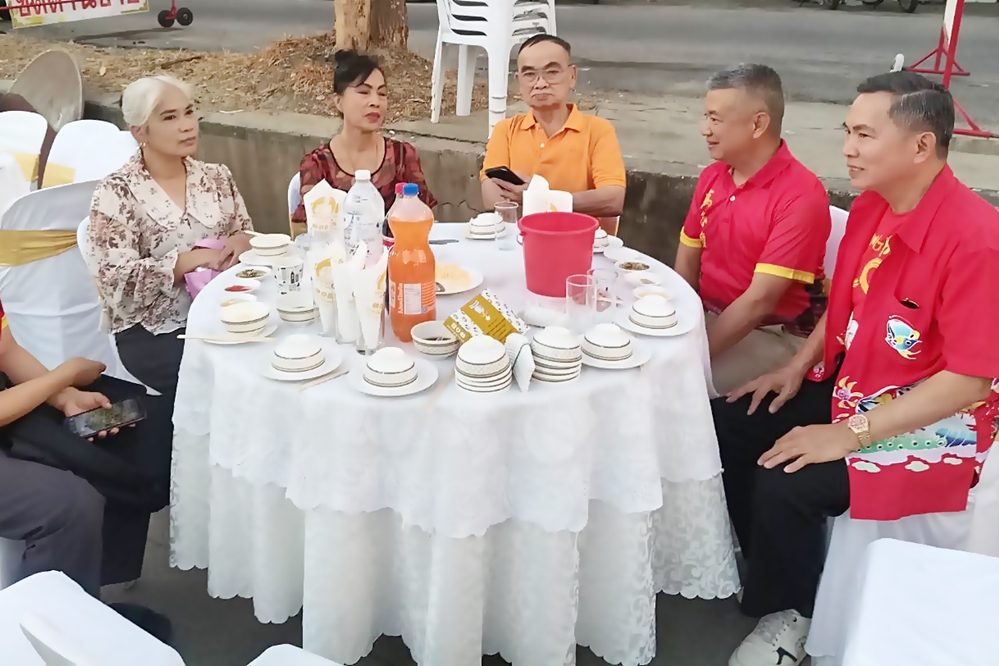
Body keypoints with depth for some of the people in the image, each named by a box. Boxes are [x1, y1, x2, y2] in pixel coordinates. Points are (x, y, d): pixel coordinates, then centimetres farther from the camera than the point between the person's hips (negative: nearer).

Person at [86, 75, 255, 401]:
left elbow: (247, 235, 14)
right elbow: (117, 278, -14)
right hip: (152, 331, -4)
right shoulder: (116, 193, -7)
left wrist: (240, 242, -11)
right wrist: (193, 259, -19)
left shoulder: (216, 177, 7)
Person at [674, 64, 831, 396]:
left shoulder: (801, 196, -20)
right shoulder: (712, 175, 3)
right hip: (710, 317, 7)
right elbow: (687, 260, 7)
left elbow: (759, 301, -23)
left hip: (773, 336, -6)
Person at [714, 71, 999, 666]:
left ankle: (788, 614, 6)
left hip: (935, 420, -8)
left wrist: (850, 435, -25)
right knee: (725, 426, 0)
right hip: (849, 385, 8)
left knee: (784, 487, -25)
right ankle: (770, 563, 19)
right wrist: (797, 368, 4)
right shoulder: (870, 206, -1)